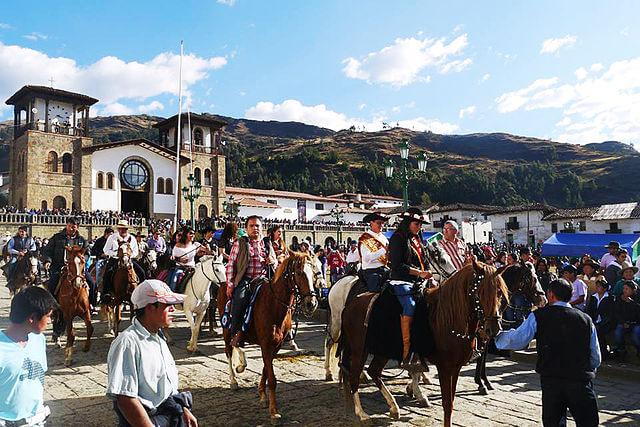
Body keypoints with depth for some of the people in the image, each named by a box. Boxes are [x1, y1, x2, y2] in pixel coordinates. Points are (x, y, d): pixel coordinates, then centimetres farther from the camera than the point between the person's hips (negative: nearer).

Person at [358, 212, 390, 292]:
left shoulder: (383, 237, 17)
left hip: (385, 269, 6)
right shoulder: (365, 238, -4)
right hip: (371, 271, -6)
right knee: (376, 291, -21)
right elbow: (367, 257, -17)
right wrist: (383, 250, -23)